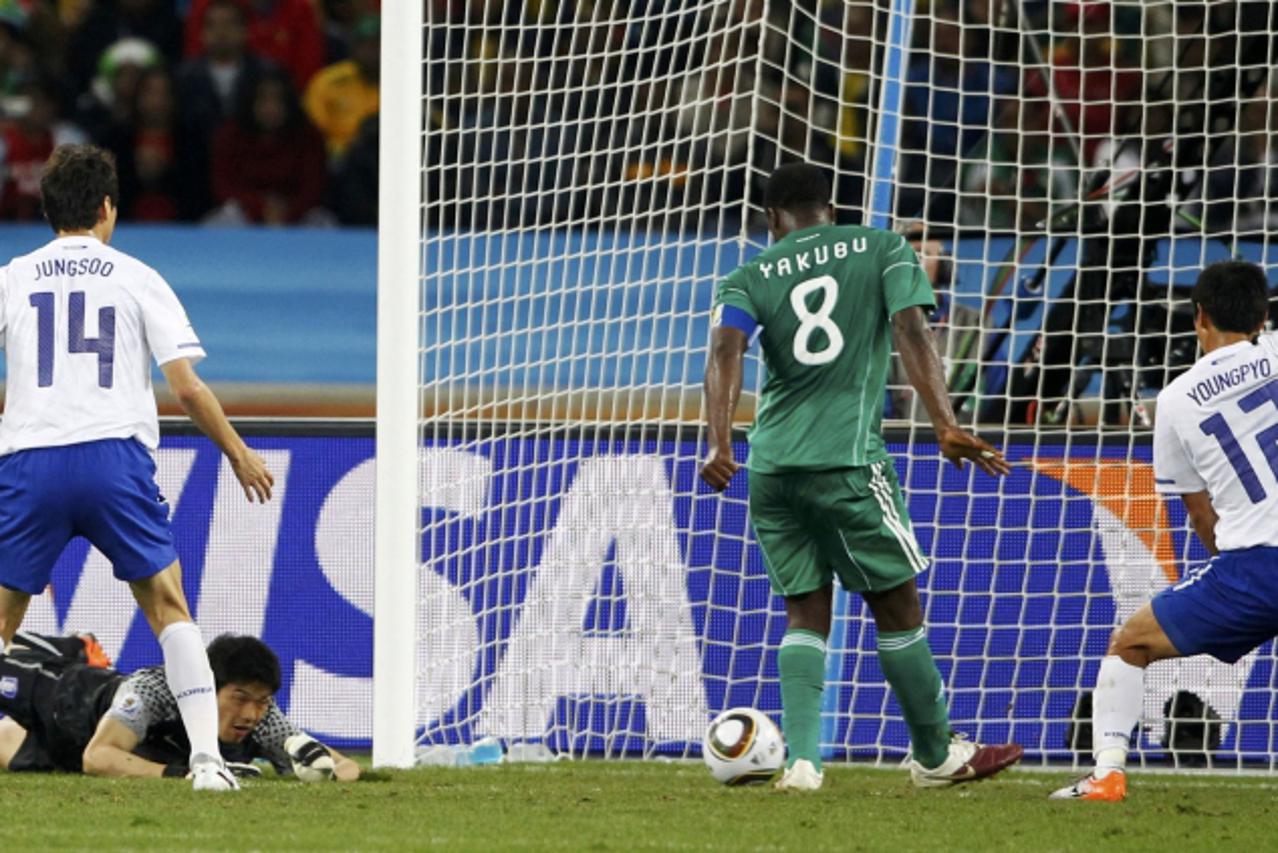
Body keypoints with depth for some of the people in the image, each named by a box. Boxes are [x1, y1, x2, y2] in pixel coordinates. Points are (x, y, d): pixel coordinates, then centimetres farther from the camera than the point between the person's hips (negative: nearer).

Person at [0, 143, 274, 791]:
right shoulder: (138, 279, 9)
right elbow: (188, 388, 3)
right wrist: (238, 454, 16)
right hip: (115, 456, -1)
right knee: (170, 609, 7)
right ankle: (206, 756, -5)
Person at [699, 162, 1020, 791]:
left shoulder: (751, 278, 11)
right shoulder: (881, 250, 8)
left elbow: (726, 351, -7)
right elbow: (911, 333, -7)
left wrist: (719, 445, -18)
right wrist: (945, 426, -14)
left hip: (771, 467, 3)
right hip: (847, 458, -3)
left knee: (805, 612, 10)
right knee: (895, 603, 9)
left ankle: (801, 758, -7)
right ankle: (935, 755, 20)